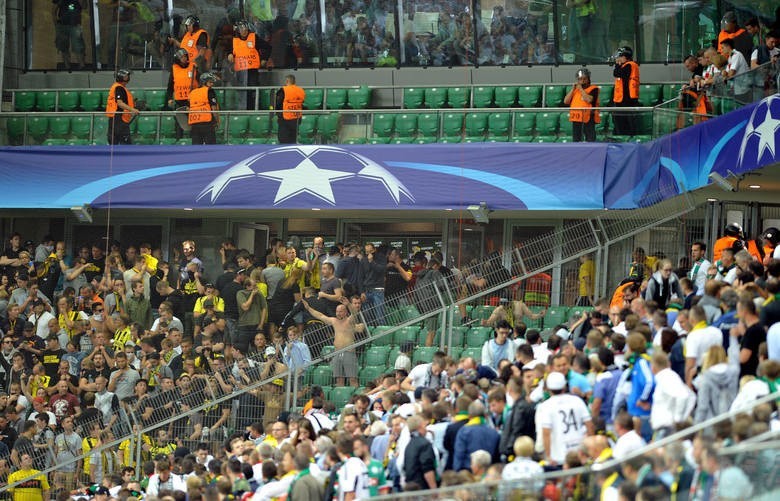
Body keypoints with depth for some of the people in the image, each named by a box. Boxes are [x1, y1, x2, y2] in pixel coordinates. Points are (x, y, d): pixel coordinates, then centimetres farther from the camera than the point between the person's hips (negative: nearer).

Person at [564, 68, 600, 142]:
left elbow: (589, 99, -19)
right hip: (576, 119, 6)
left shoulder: (593, 89, -1)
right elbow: (566, 101, 8)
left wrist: (581, 89, -10)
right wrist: (573, 89, 1)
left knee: (590, 140, -7)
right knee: (576, 140, 9)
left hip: (588, 119, -6)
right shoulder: (575, 89, 15)